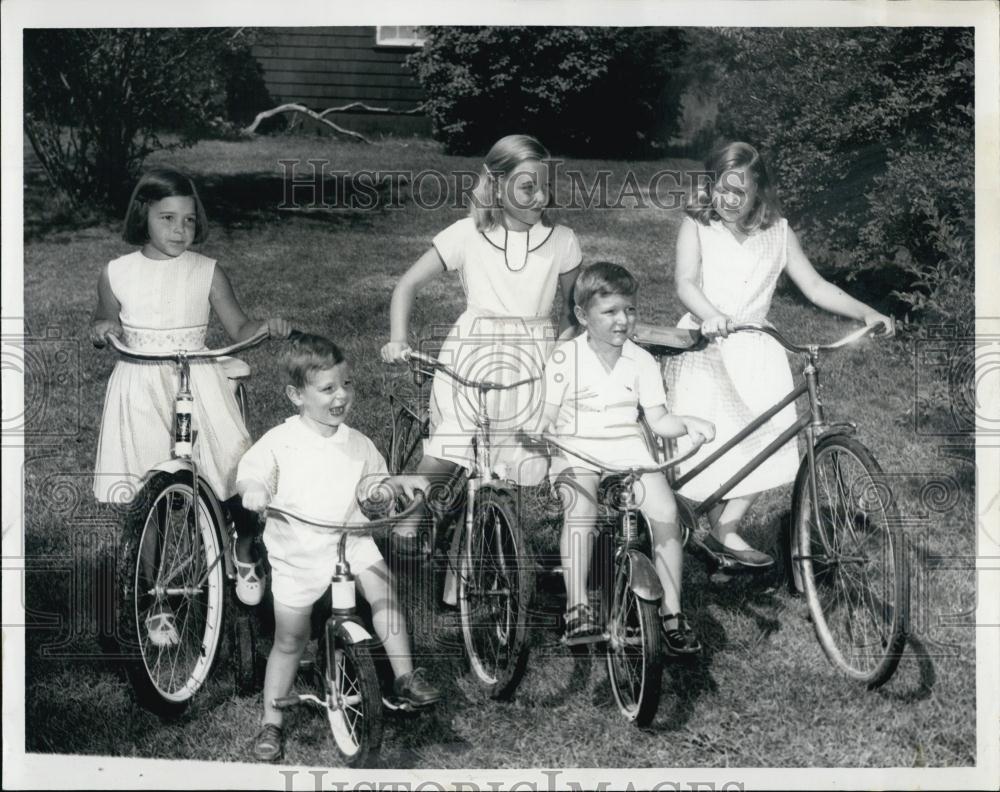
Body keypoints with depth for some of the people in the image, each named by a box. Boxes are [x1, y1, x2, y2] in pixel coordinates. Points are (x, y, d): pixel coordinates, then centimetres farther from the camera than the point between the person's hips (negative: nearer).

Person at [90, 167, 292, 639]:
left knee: (240, 476, -8)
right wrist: (101, 330, -9)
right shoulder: (117, 274, 2)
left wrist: (268, 328, -15)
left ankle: (243, 555, 23)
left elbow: (238, 328, 5)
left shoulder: (207, 272, 1)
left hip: (198, 384, 0)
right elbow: (102, 329, 15)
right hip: (139, 391, 0)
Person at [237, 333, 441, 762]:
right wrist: (252, 489, -32)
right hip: (296, 553, -3)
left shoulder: (357, 444, 3)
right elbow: (250, 472, -10)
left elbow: (371, 483, 19)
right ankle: (271, 723, 18)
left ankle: (405, 678, -11)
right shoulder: (280, 441, -11)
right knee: (289, 642, 4)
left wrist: (398, 483, 1)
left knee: (382, 588, -23)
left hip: (349, 538, 3)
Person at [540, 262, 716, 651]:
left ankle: (671, 611, -11)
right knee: (580, 510, -34)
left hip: (627, 447, 2)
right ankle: (577, 608, -29)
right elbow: (547, 415, -3)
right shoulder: (565, 358, -3)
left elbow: (658, 419, 7)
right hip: (576, 449, -2)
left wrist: (685, 423, -12)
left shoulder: (641, 361, 6)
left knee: (665, 510, -22)